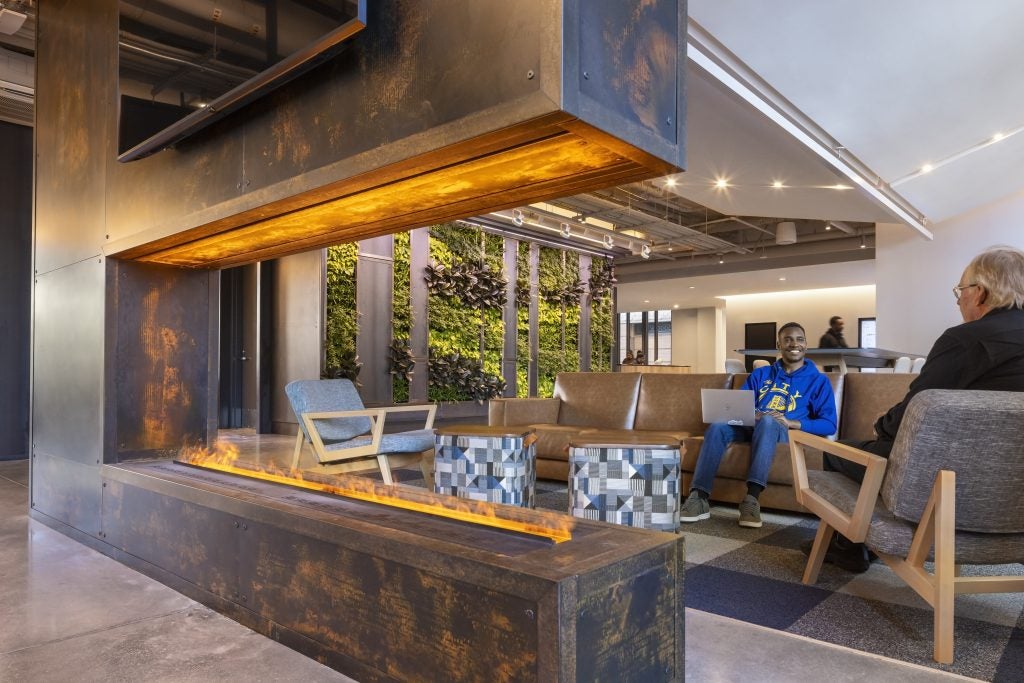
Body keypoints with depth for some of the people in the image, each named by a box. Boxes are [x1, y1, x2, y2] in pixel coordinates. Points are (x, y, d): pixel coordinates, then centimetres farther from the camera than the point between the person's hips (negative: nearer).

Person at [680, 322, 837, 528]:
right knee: (717, 427, -31)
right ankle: (699, 498, -40)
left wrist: (791, 422, -15)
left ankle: (752, 497, -50)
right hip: (751, 427, 3)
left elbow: (829, 424, 2)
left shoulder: (818, 381, 13)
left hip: (783, 433, -3)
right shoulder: (761, 374, 22)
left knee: (768, 422, -39)